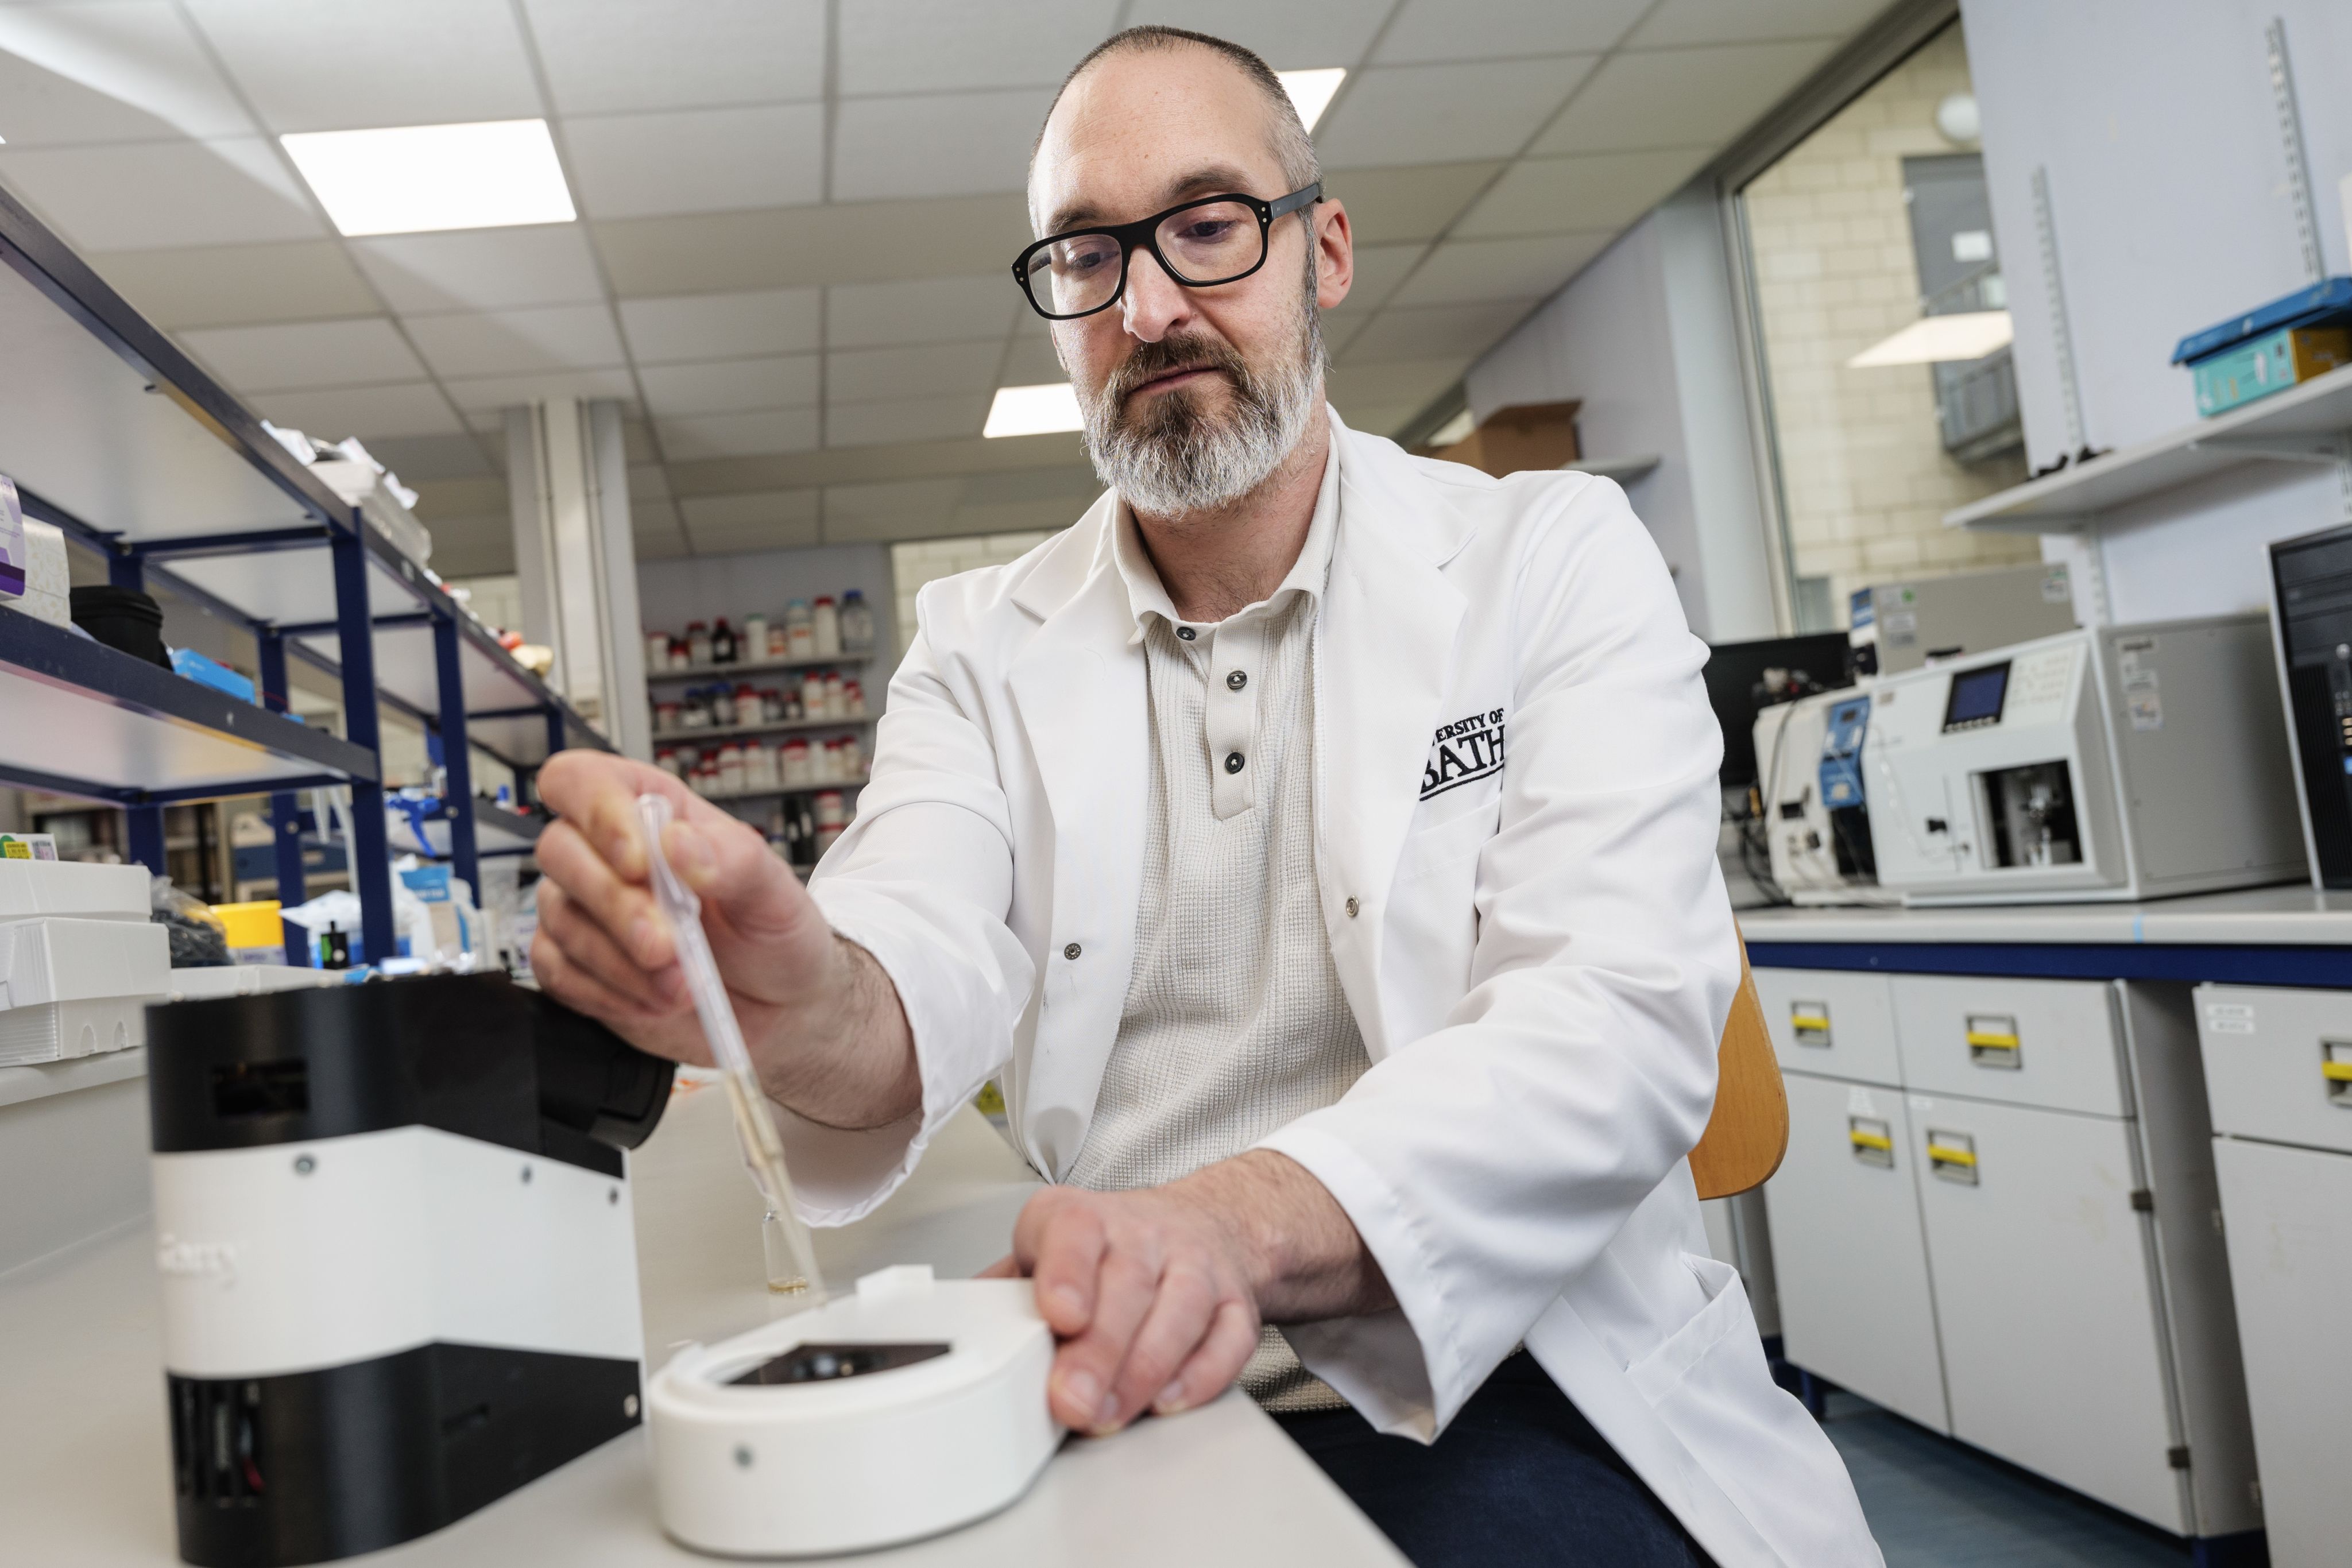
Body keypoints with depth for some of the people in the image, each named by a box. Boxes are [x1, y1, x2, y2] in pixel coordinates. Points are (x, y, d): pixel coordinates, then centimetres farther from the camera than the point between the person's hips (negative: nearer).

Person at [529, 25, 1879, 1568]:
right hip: (1127, 1390, 3)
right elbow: (925, 971, -9)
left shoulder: (1556, 557, 0)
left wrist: (1249, 1220, -31)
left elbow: (1622, 1011, -14)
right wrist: (801, 999, -34)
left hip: (1497, 1383, -2)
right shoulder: (982, 644, 8)